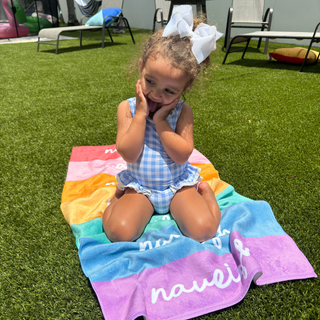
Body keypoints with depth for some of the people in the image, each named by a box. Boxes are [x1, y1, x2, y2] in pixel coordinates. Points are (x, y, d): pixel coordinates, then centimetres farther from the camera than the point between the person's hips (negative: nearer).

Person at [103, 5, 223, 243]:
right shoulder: (127, 108, -9)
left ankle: (204, 190, 9)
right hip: (140, 187, 1)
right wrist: (141, 114, -22)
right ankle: (120, 194, 10)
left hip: (178, 185, 0)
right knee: (119, 232, -21)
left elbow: (182, 155, -19)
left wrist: (159, 121, -21)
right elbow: (129, 154, -18)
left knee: (203, 229, -19)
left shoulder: (182, 112, -9)